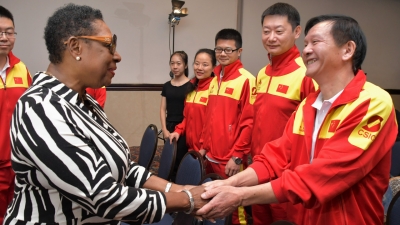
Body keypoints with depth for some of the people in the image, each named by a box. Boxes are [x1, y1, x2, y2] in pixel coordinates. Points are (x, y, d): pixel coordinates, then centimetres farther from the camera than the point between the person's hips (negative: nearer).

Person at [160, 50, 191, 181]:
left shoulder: (191, 85, -4)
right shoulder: (166, 86, 10)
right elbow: (163, 109, 11)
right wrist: (164, 129, 0)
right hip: (169, 128, 4)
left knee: (181, 160, -5)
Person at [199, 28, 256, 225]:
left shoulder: (246, 79, -10)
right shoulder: (214, 80, 14)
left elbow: (249, 122, -14)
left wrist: (237, 156, -15)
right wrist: (204, 146, 16)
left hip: (231, 159, -7)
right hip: (211, 156, 7)